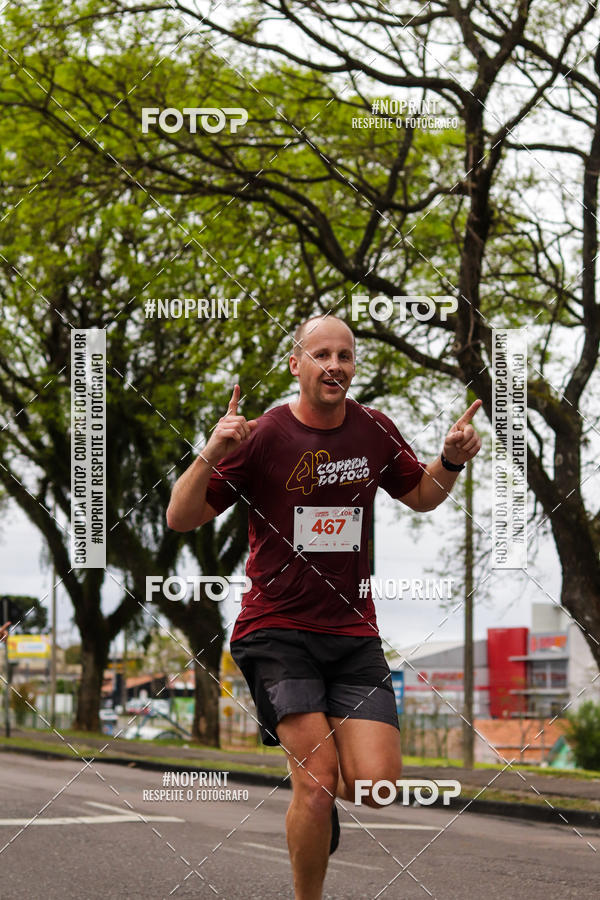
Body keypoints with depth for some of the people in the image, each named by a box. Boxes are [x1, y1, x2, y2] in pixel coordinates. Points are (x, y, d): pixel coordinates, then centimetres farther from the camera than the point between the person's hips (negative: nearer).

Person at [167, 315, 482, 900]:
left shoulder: (375, 431, 6)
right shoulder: (262, 436, -6)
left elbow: (420, 496, 24)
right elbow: (180, 519, -6)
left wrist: (451, 461, 3)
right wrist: (210, 457, -24)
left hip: (353, 632, 4)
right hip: (276, 628, -4)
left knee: (376, 786, -9)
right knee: (318, 779, -17)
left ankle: (313, 779, 27)